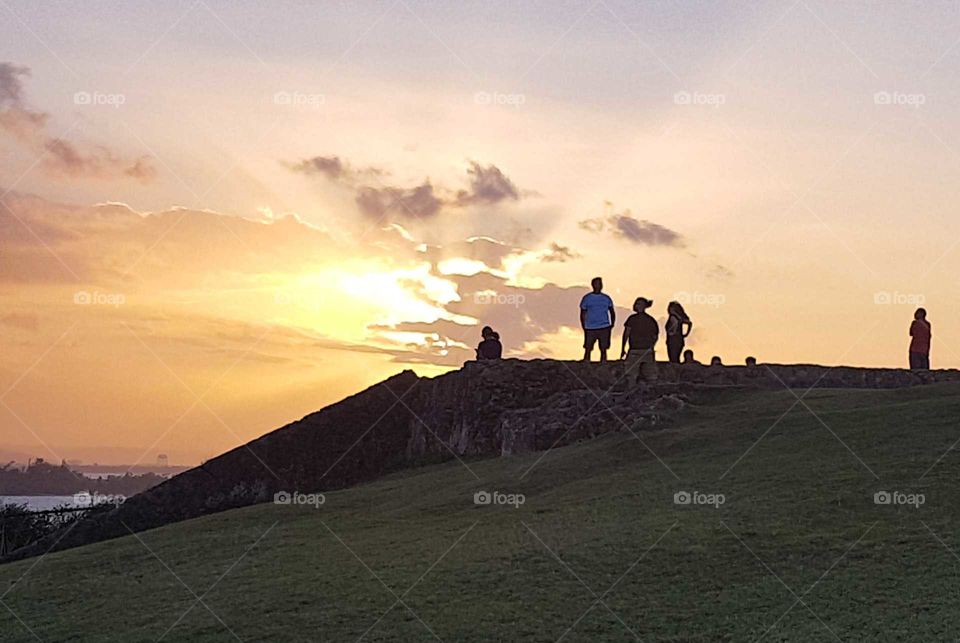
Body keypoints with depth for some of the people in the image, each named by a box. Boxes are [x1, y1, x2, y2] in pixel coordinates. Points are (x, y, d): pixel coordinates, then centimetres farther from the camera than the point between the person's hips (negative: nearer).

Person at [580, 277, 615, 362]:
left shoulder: (606, 298, 9)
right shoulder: (586, 298, 4)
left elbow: (612, 312, 17)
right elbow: (583, 314, 7)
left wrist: (612, 324, 3)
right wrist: (584, 328, -1)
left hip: (604, 327, 1)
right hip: (590, 328, -1)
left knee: (603, 350, 1)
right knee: (588, 350, -3)